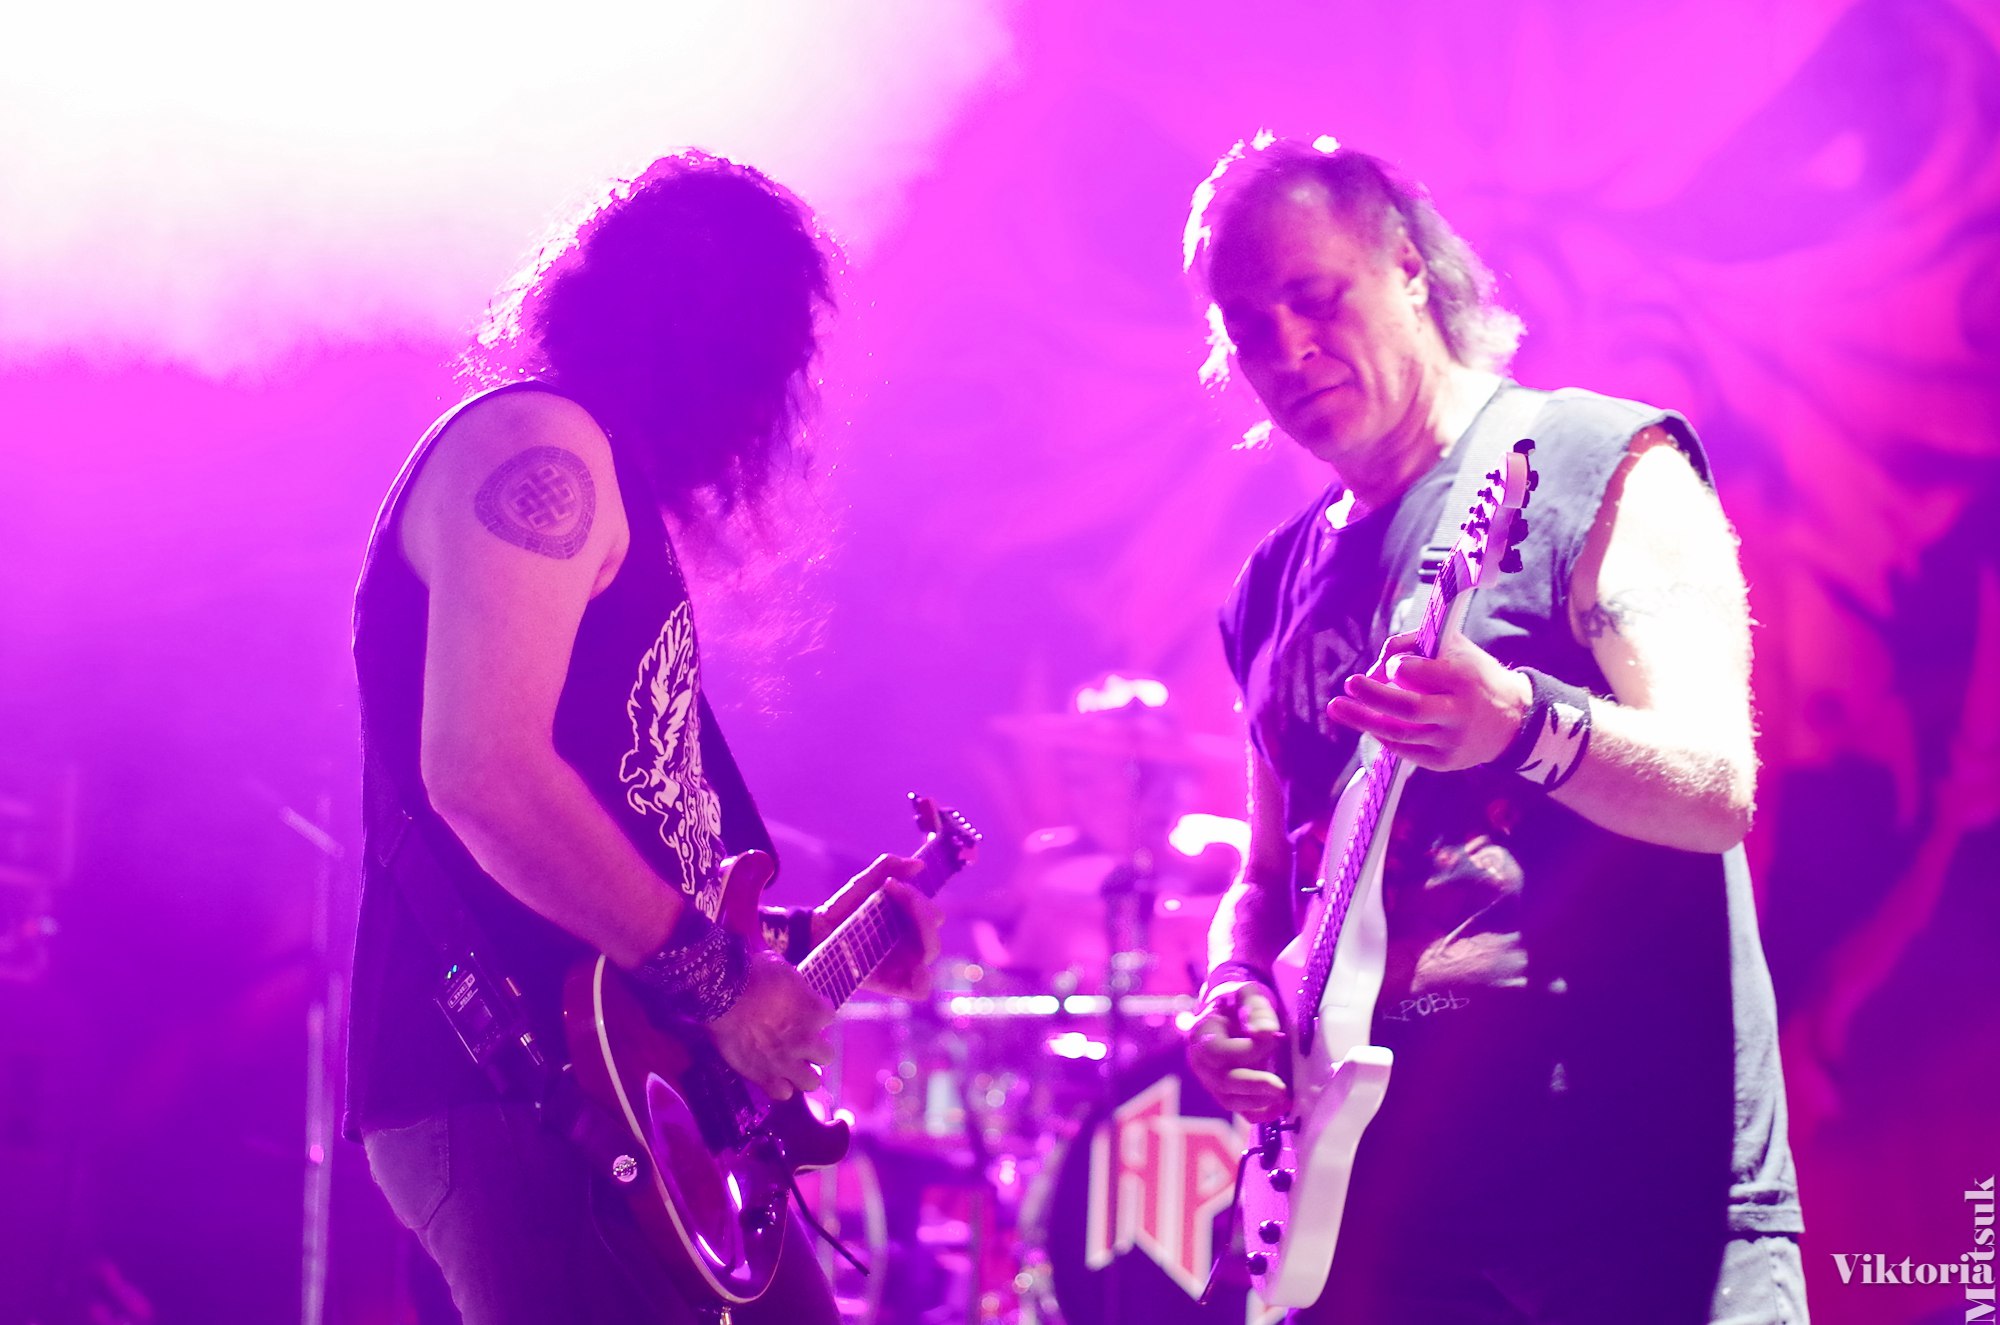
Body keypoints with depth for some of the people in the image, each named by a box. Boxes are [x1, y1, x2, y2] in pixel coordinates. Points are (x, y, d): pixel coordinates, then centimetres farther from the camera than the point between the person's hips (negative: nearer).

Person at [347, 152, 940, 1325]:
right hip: (517, 1084, -10)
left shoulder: (612, 479, 22)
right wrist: (716, 979, -16)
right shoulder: (536, 447, -9)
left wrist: (802, 940, 23)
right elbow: (483, 769, -22)